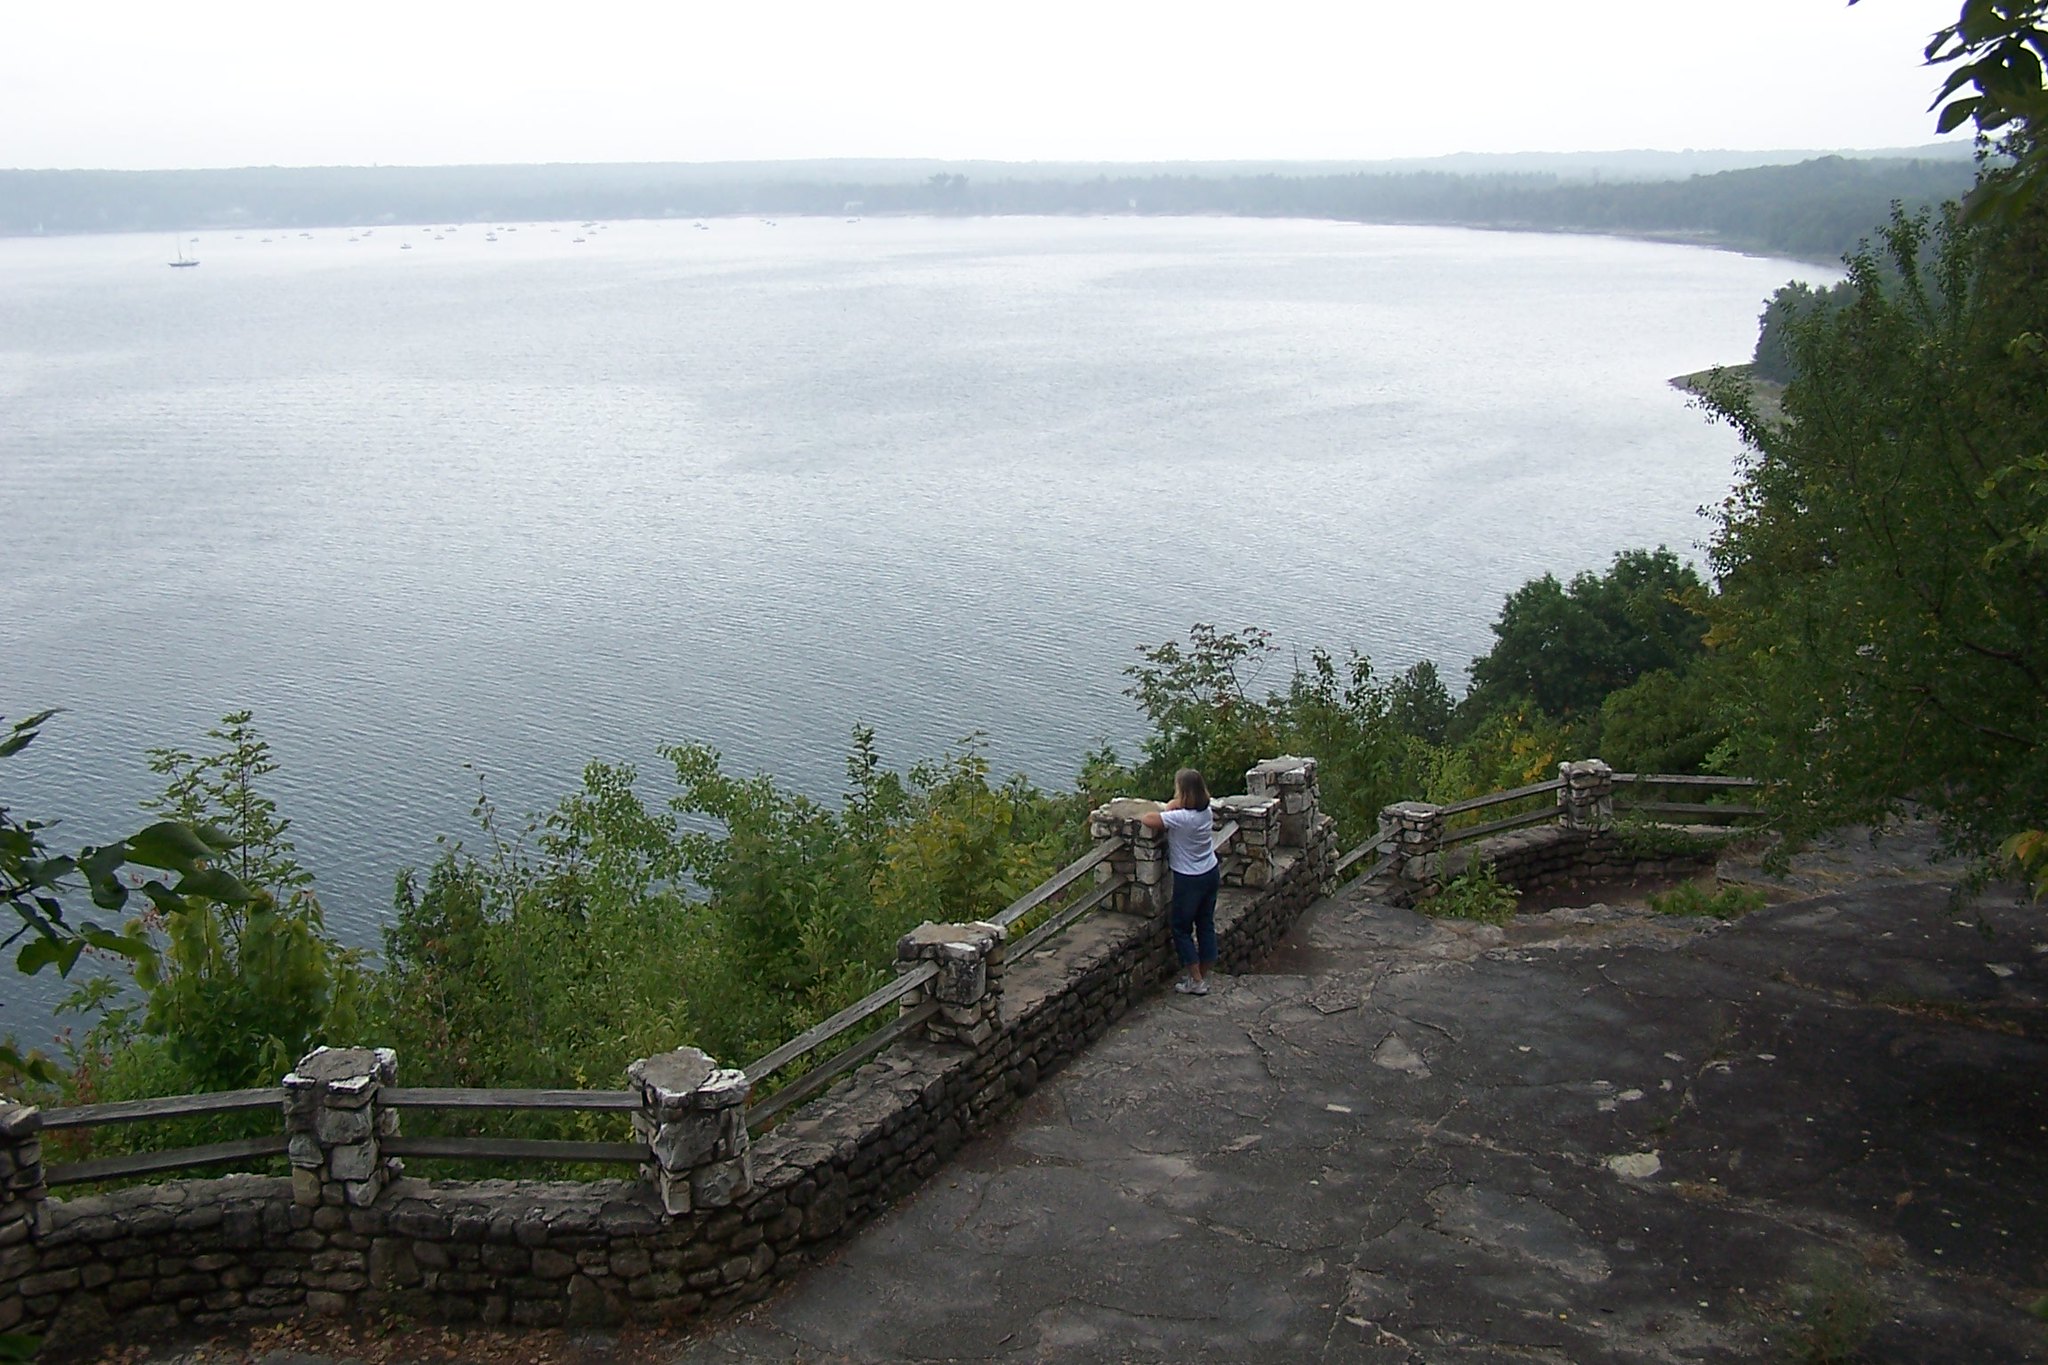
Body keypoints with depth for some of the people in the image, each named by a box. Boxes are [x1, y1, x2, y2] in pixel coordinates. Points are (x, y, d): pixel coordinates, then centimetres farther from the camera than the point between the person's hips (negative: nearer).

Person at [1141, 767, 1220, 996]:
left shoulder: (1181, 818, -27)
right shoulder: (1206, 812, -3)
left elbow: (1149, 819, -26)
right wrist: (1172, 808, -11)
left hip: (1189, 880, -7)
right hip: (1211, 873, 7)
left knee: (1181, 928, 8)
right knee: (1206, 925, 15)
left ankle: (1196, 981, 10)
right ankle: (1203, 976, 25)